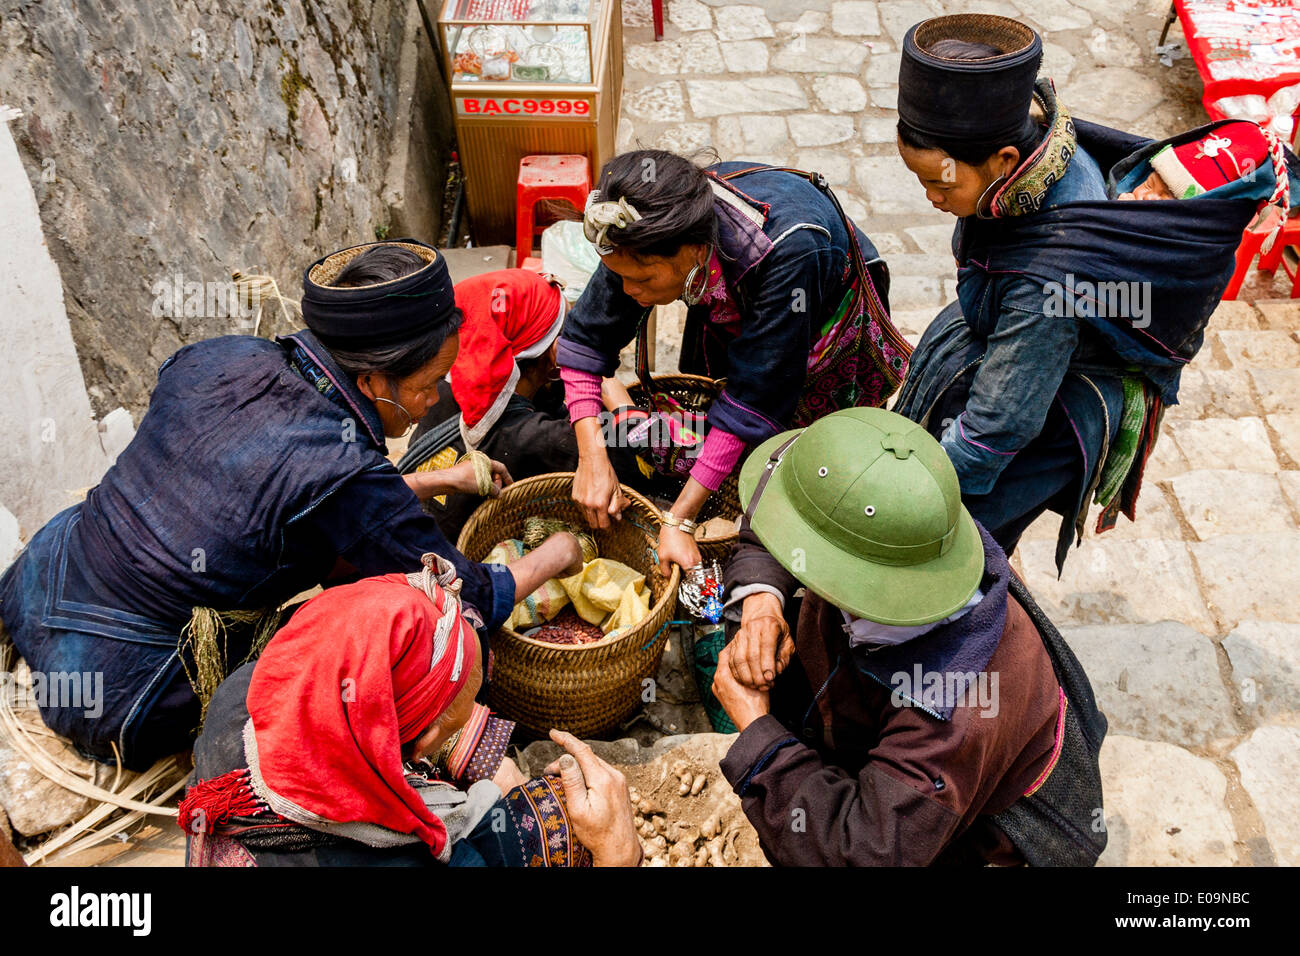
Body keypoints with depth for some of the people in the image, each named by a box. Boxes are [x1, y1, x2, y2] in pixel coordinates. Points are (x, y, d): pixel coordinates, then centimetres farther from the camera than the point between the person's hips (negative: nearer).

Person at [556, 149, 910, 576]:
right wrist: (591, 455, -34)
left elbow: (755, 397, -42)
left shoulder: (788, 249, -46)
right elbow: (586, 336, -22)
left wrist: (678, 520, -41)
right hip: (730, 311, 4)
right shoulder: (649, 230, -32)